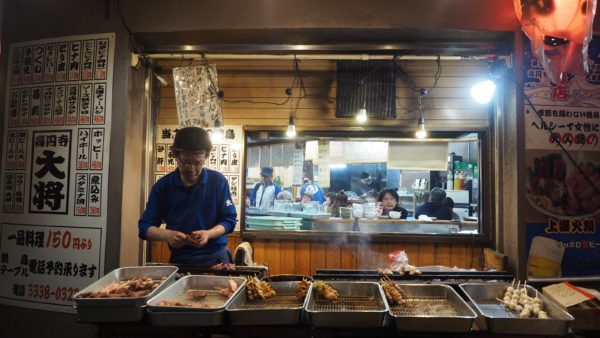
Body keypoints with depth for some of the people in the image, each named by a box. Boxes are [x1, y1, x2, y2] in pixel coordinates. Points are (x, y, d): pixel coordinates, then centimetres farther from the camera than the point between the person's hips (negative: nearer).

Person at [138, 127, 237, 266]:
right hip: (179, 259, 1)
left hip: (215, 257, -1)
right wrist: (167, 235, -26)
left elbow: (229, 220, -6)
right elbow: (145, 226, -4)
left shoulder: (218, 181, -8)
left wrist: (208, 234, -26)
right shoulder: (162, 186, -5)